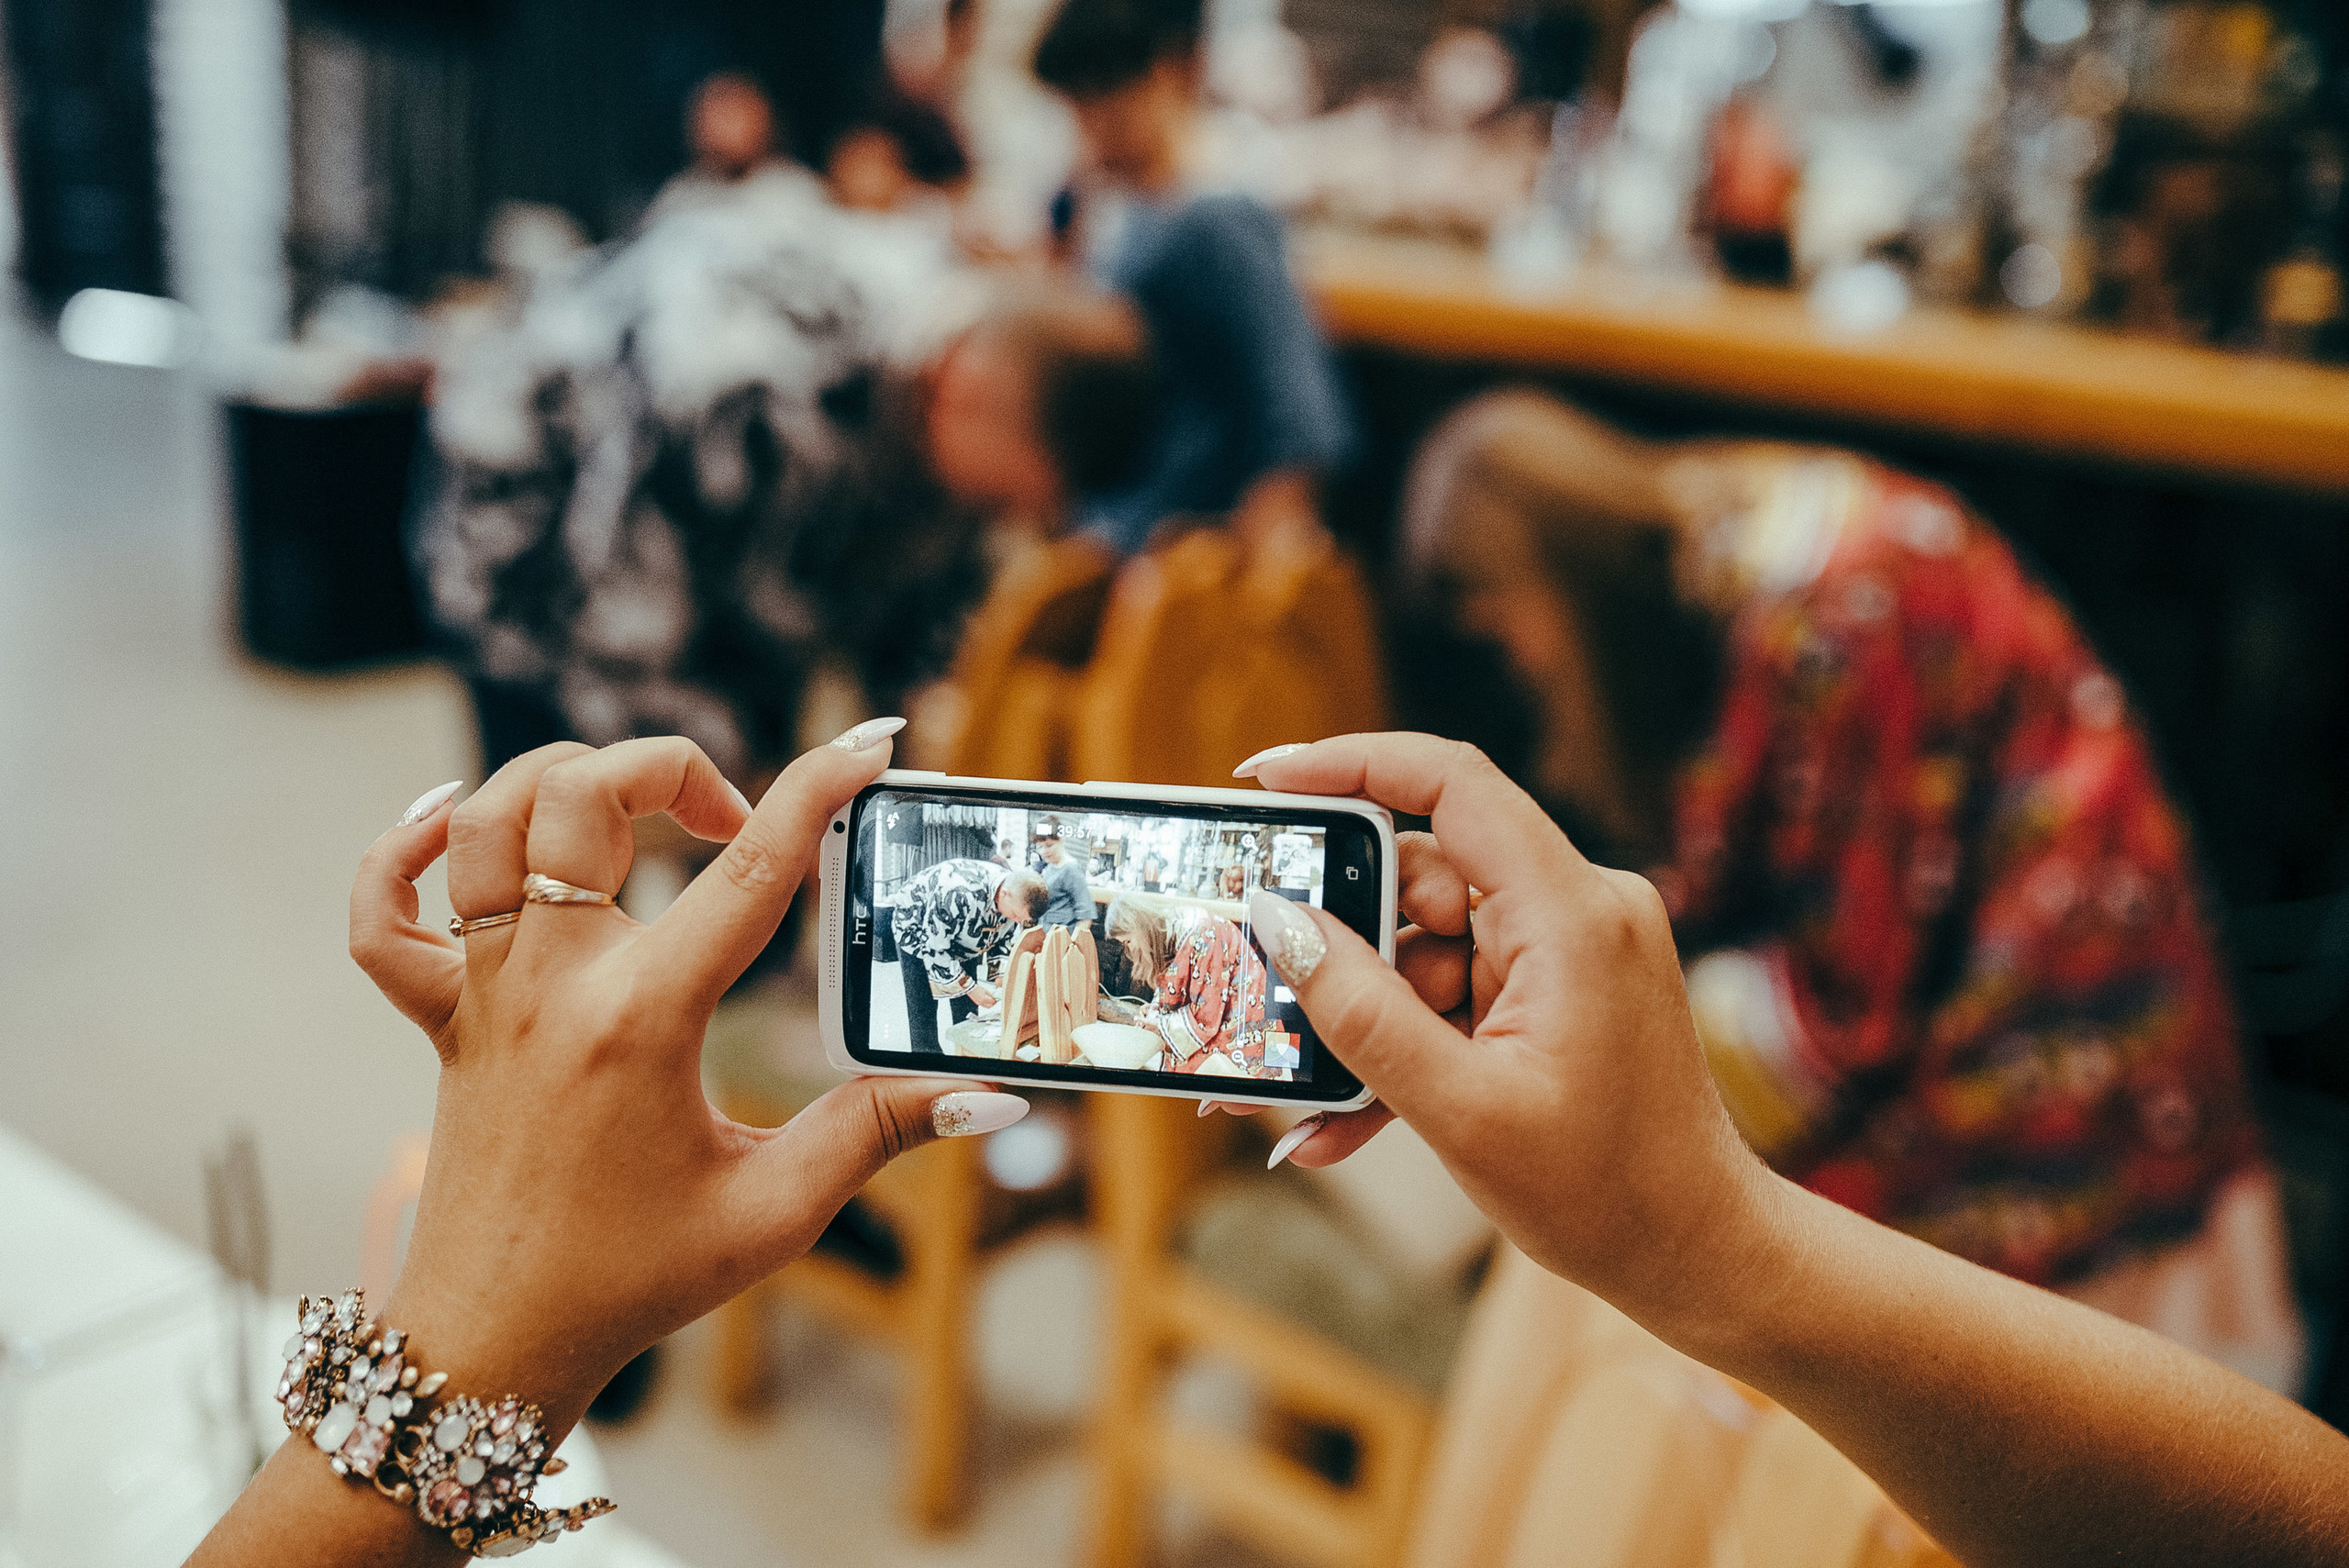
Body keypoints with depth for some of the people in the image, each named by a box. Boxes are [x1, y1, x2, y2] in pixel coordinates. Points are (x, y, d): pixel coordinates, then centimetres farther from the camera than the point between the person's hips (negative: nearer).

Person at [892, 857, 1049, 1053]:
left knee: (967, 1010, 3)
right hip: (917, 931, -6)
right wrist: (970, 987, -29)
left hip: (962, 943, 6)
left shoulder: (1017, 901, -20)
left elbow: (1002, 942, -1)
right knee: (923, 1009, -9)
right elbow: (934, 950, -34)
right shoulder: (958, 895, -44)